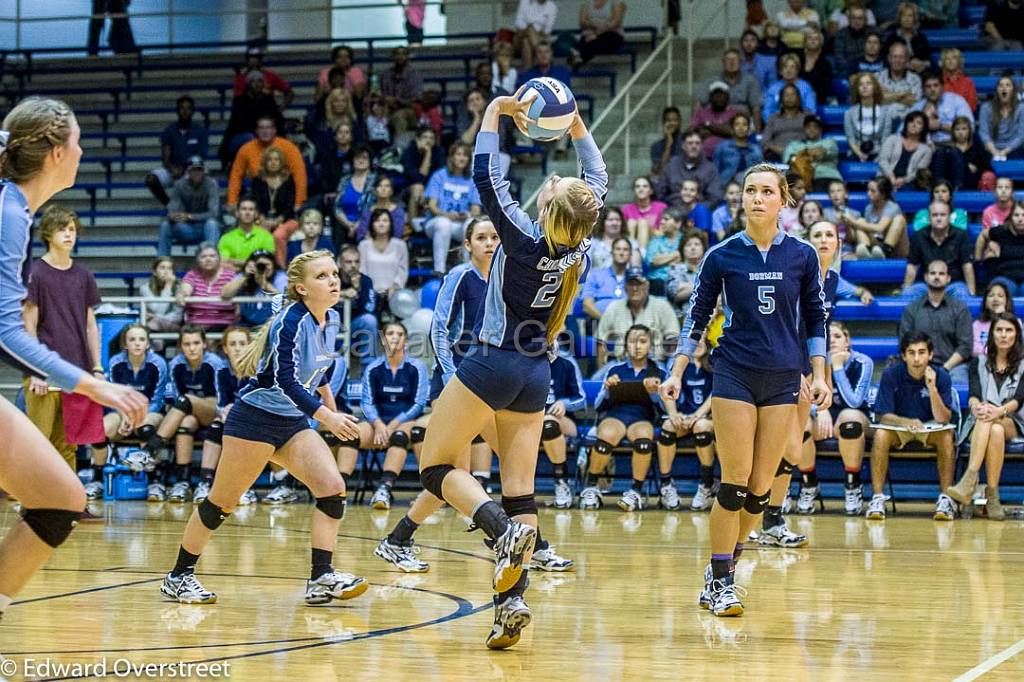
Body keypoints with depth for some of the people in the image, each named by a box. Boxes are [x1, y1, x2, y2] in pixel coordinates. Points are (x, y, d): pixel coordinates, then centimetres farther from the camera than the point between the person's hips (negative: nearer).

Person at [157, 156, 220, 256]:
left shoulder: (211, 184, -13)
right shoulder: (179, 184, -5)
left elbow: (213, 213, -21)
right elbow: (172, 209, -8)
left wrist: (189, 216, -32)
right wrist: (172, 216, -34)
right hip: (187, 229, 3)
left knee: (211, 223, -35)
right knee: (165, 225, -22)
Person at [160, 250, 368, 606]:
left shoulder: (329, 318, 2)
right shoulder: (291, 319, -22)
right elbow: (285, 379, -31)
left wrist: (326, 393, 28)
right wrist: (326, 416, -38)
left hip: (293, 423, 8)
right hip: (255, 419, -7)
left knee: (333, 488, -11)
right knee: (222, 503, 0)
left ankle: (321, 577, -12)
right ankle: (178, 576, 15)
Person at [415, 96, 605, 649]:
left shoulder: (525, 239, -18)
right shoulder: (580, 246, -3)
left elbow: (486, 176, -16)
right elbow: (598, 179, 13)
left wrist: (495, 112, -7)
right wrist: (575, 123, 15)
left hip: (493, 366, -6)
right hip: (536, 375, 6)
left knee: (435, 465, 3)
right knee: (520, 494, 4)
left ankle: (504, 531, -22)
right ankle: (512, 601, -6)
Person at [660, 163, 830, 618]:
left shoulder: (802, 256, 3)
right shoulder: (721, 256, 0)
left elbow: (816, 318, 10)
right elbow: (697, 316, 6)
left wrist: (819, 375, 4)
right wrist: (676, 374, 1)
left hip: (783, 379, 2)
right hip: (734, 374, -2)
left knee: (760, 489, 0)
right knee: (734, 482, -9)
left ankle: (721, 570, 17)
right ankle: (719, 582, -1)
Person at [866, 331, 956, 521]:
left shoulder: (941, 376, -16)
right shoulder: (891, 375, -16)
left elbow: (943, 419, -21)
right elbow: (882, 415, -17)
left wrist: (932, 388, -35)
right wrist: (906, 422, -38)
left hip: (930, 428, 0)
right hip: (898, 426, 0)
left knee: (947, 437, -31)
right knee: (880, 435, -32)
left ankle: (945, 500, -26)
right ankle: (877, 498, -26)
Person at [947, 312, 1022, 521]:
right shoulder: (979, 363, 17)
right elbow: (973, 394, 1)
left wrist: (1000, 411, -28)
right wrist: (977, 406, -26)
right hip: (978, 425, 1)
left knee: (995, 426, -38)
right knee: (995, 430, -38)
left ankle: (970, 480, -46)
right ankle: (992, 496, -48)